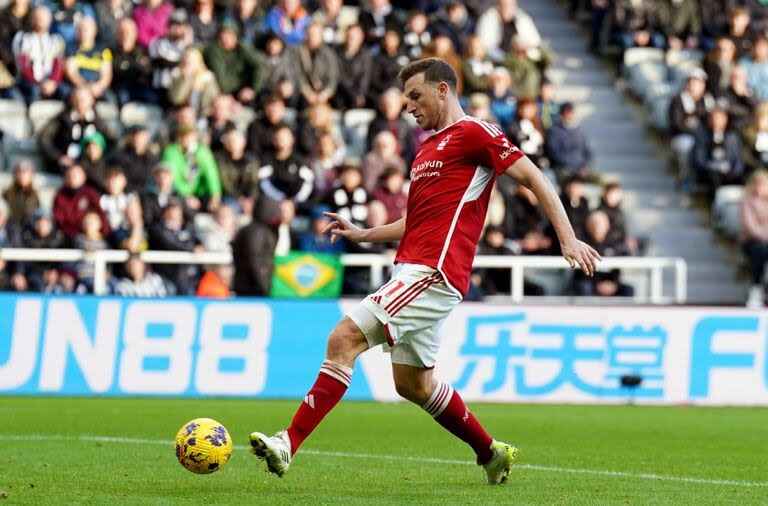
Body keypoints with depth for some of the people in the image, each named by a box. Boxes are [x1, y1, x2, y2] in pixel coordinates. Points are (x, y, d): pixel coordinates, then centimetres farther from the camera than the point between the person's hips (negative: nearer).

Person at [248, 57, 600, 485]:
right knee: (413, 383, 15)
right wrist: (362, 235, 24)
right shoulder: (428, 149, 24)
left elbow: (534, 178, -7)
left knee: (344, 338, -18)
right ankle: (492, 454, 30)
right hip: (415, 270, 10)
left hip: (434, 272, -10)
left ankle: (290, 444, -21)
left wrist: (568, 239, -15)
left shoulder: (473, 133, -4)